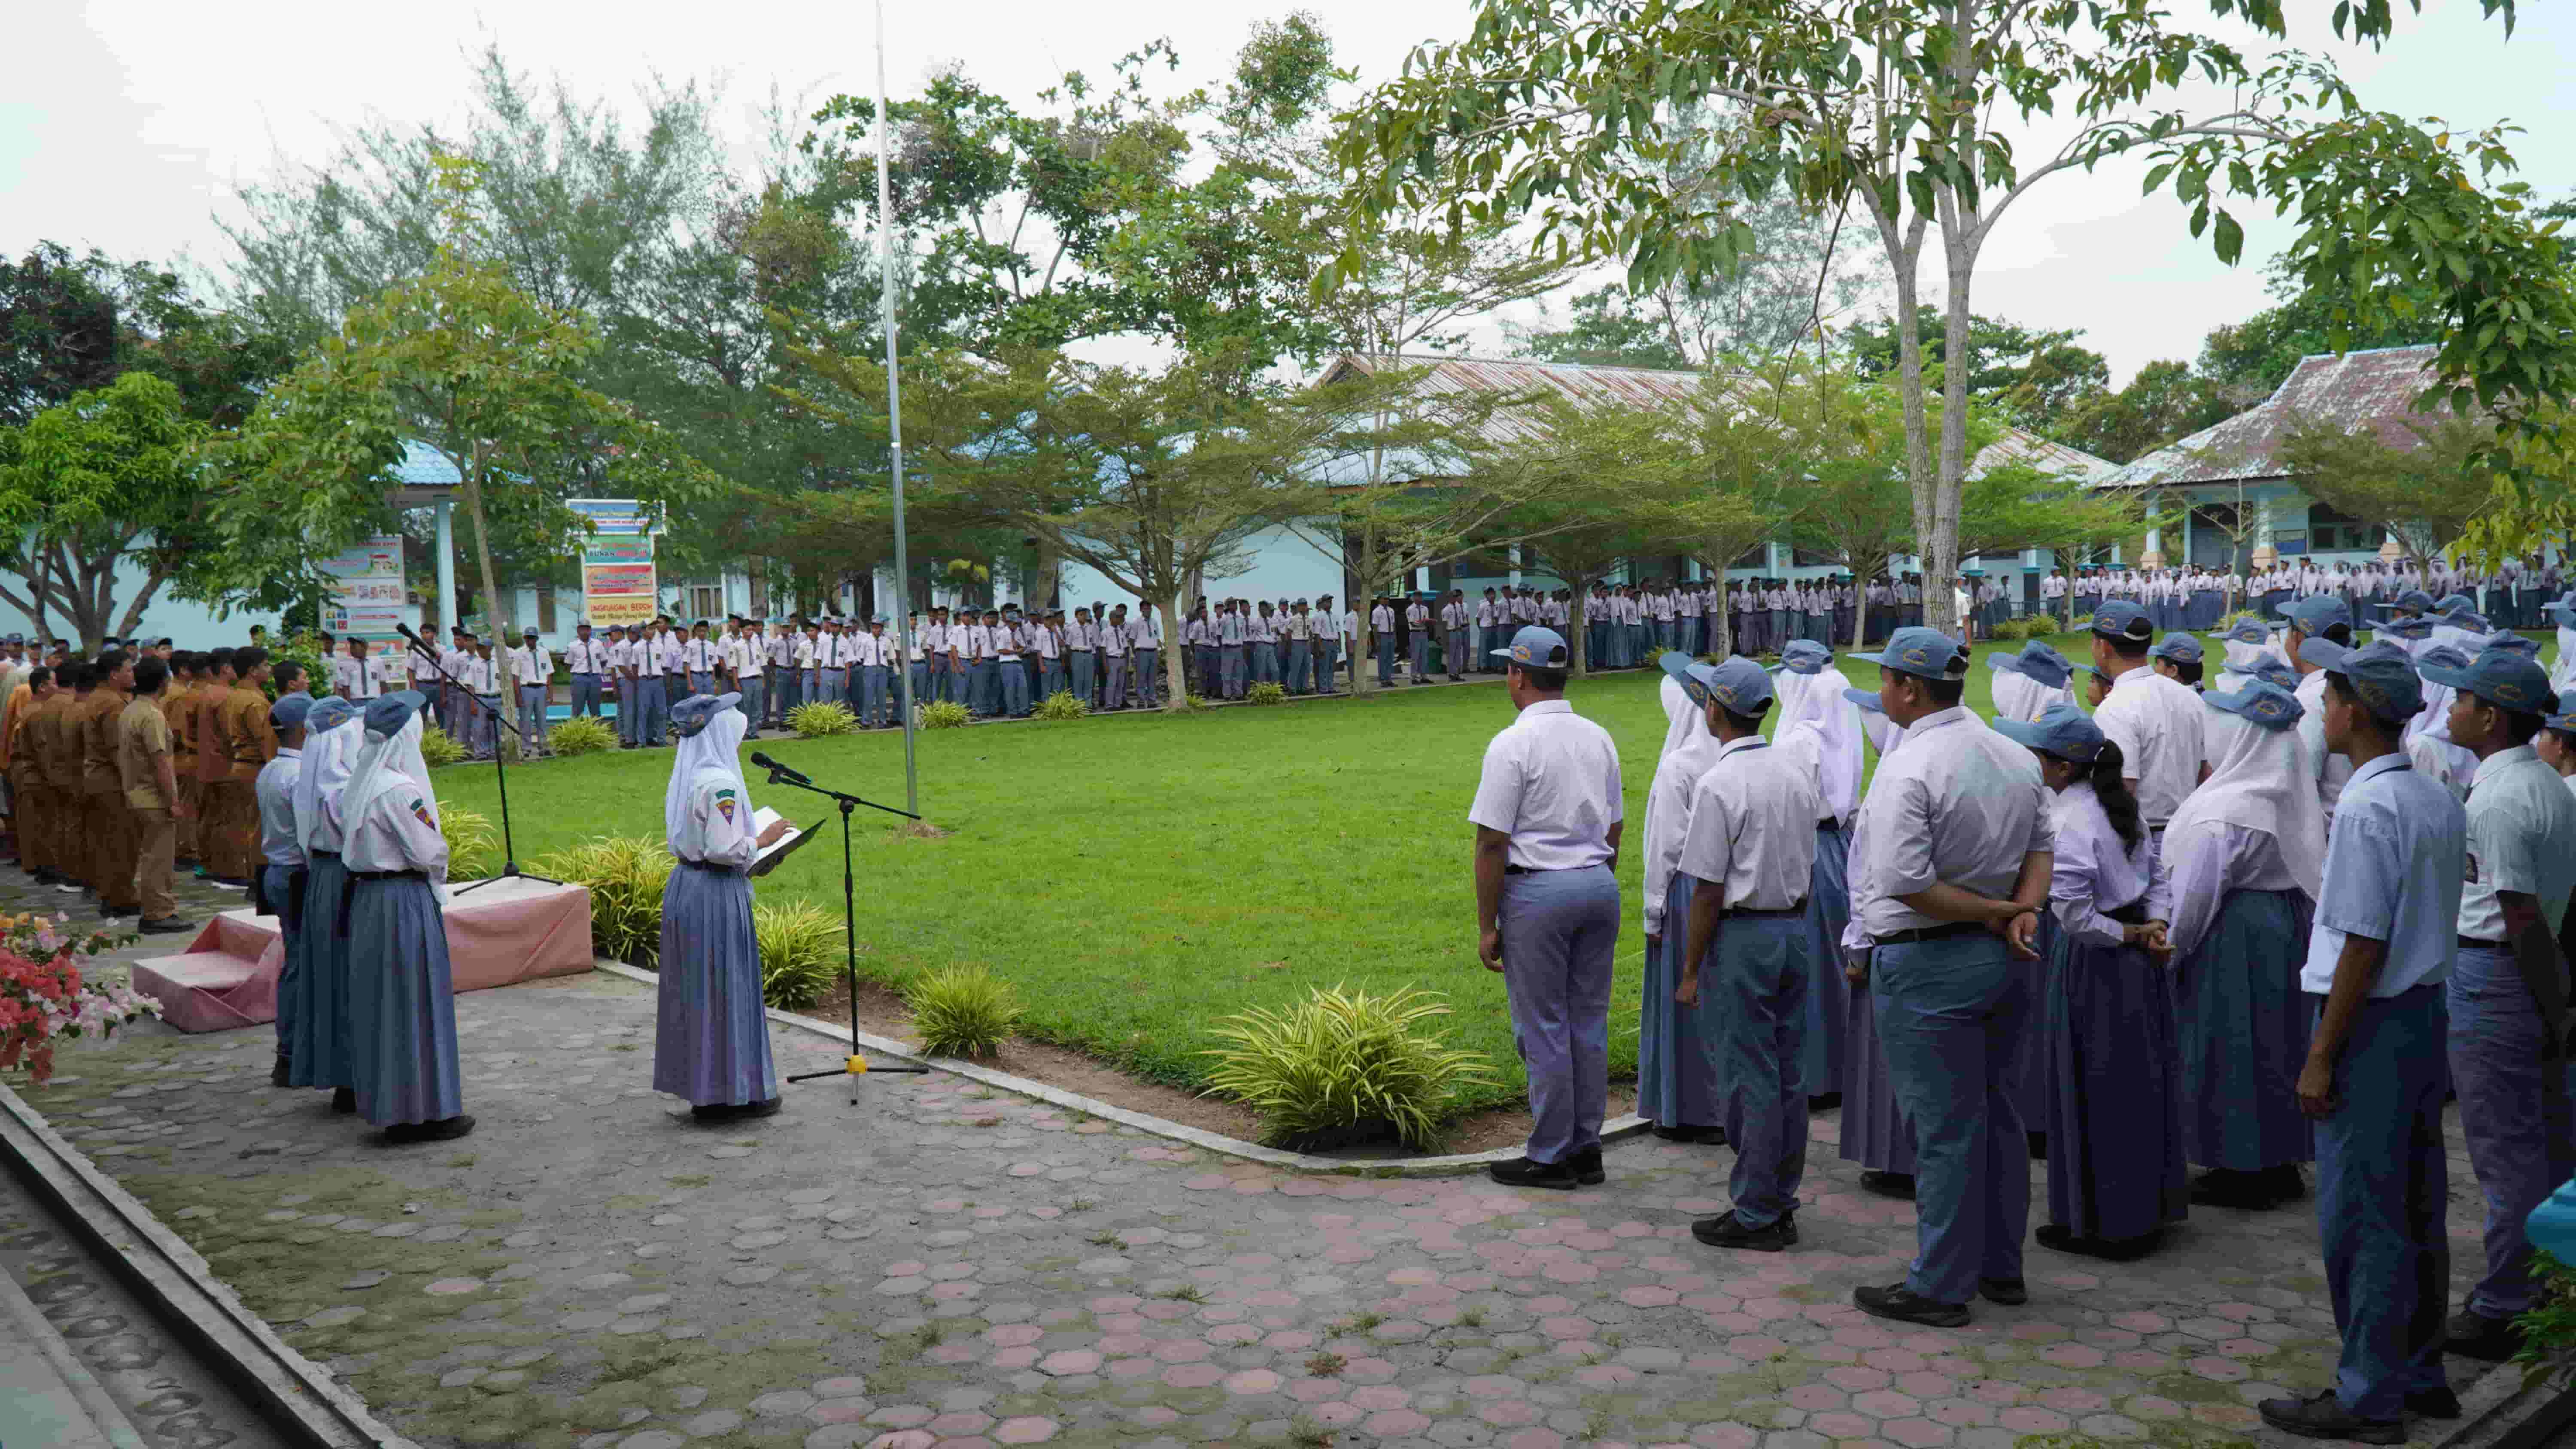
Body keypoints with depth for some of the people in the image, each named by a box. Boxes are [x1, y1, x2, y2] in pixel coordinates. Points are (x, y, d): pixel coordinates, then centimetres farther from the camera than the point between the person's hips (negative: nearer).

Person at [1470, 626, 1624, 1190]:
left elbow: (1492, 843, -13)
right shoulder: (1599, 738, 9)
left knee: (1543, 1029, 2)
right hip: (1600, 885, 7)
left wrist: (1487, 925, -8)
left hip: (1537, 890, -7)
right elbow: (1613, 830, 16)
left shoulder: (1513, 744, -12)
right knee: (1589, 1022, 12)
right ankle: (1587, 1149, 19)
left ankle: (1550, 1157, 9)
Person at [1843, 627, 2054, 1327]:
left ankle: (1939, 1287, 11)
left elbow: (1906, 884, -24)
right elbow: (2041, 846, 9)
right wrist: (2022, 913, -5)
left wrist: (1996, 915, -14)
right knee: (1995, 1111, 18)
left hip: (1926, 963, -8)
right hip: (2003, 960, 8)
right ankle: (2001, 1267, 30)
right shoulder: (2017, 758, 7)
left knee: (1943, 1125, 0)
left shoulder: (1907, 770, -19)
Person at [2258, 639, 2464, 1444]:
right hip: (2427, 1014, 9)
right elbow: (2430, 923, 13)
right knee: (2418, 1207, 17)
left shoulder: (2367, 809, -19)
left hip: (2372, 1022, -9)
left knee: (2361, 1216, 0)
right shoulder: (2441, 803, 9)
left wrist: (2321, 1056, -16)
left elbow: (2364, 946, -21)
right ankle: (2419, 1372, 29)